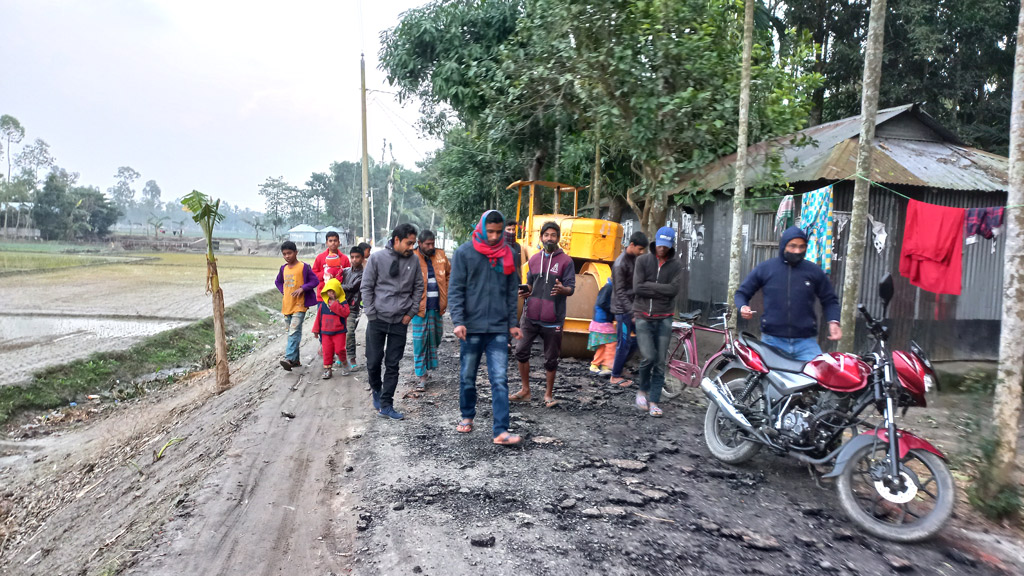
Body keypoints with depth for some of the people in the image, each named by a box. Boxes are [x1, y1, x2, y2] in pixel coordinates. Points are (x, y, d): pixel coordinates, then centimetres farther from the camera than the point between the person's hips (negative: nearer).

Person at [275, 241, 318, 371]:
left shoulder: (304, 267, -6)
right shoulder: (283, 268, 11)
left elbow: (315, 281, -6)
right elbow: (278, 282, 27)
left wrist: (302, 288, -18)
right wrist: (282, 291, 9)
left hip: (299, 305, -6)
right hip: (287, 305, 7)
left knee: (294, 332, -16)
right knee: (292, 332, 11)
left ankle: (289, 358, -24)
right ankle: (295, 360, 18)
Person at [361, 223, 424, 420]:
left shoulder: (413, 261, 2)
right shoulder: (377, 258, -6)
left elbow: (418, 287, 9)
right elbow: (366, 287, -3)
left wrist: (411, 312, 2)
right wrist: (371, 314, -7)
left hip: (400, 322, 2)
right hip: (377, 319, -2)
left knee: (393, 365, 4)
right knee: (373, 361, 5)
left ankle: (386, 405, 13)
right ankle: (376, 390, 34)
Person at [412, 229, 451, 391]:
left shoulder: (440, 256, 5)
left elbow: (449, 274, 19)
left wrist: (445, 296, 11)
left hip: (437, 307, 5)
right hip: (420, 307, -5)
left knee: (435, 338, 14)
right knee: (420, 341, -1)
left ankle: (425, 367, 32)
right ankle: (421, 376, 5)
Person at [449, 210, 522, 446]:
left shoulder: (506, 254, 8)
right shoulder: (464, 253, -1)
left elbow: (512, 291, 12)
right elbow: (455, 290, -4)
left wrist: (512, 323, 9)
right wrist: (458, 321, -14)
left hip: (498, 329, 2)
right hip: (471, 328, -1)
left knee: (500, 380, -4)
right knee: (467, 377, 12)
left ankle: (501, 431, -3)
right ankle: (467, 417, 32)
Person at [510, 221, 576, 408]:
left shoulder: (565, 261, -1)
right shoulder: (534, 259, 12)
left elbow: (571, 289, -4)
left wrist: (562, 289, -27)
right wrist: (526, 291, -1)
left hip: (552, 318, -3)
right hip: (531, 315, 4)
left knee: (551, 358, 6)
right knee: (521, 350, 0)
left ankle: (549, 394, 21)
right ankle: (525, 389, 15)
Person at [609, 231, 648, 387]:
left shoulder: (634, 258, 6)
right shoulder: (620, 264, -20)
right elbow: (620, 292, -20)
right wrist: (633, 312, -22)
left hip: (632, 306, 8)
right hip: (623, 309, -8)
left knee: (635, 339, 12)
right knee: (625, 343, -1)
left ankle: (618, 364, 29)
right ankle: (616, 376, 12)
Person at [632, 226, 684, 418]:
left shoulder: (676, 265, 3)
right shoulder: (643, 260, 2)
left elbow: (674, 289, -12)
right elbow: (637, 288, -9)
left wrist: (650, 286, -12)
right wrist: (662, 290, -10)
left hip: (664, 318, 1)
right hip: (643, 317, -1)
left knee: (660, 362, 2)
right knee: (648, 357, -11)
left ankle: (654, 401, 12)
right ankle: (643, 390, 16)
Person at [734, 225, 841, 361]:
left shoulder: (814, 271, 7)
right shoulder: (764, 268, 6)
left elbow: (829, 300, 17)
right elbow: (742, 293, 13)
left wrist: (833, 321, -1)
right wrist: (743, 307, -8)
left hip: (806, 342, 0)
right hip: (772, 341, 0)